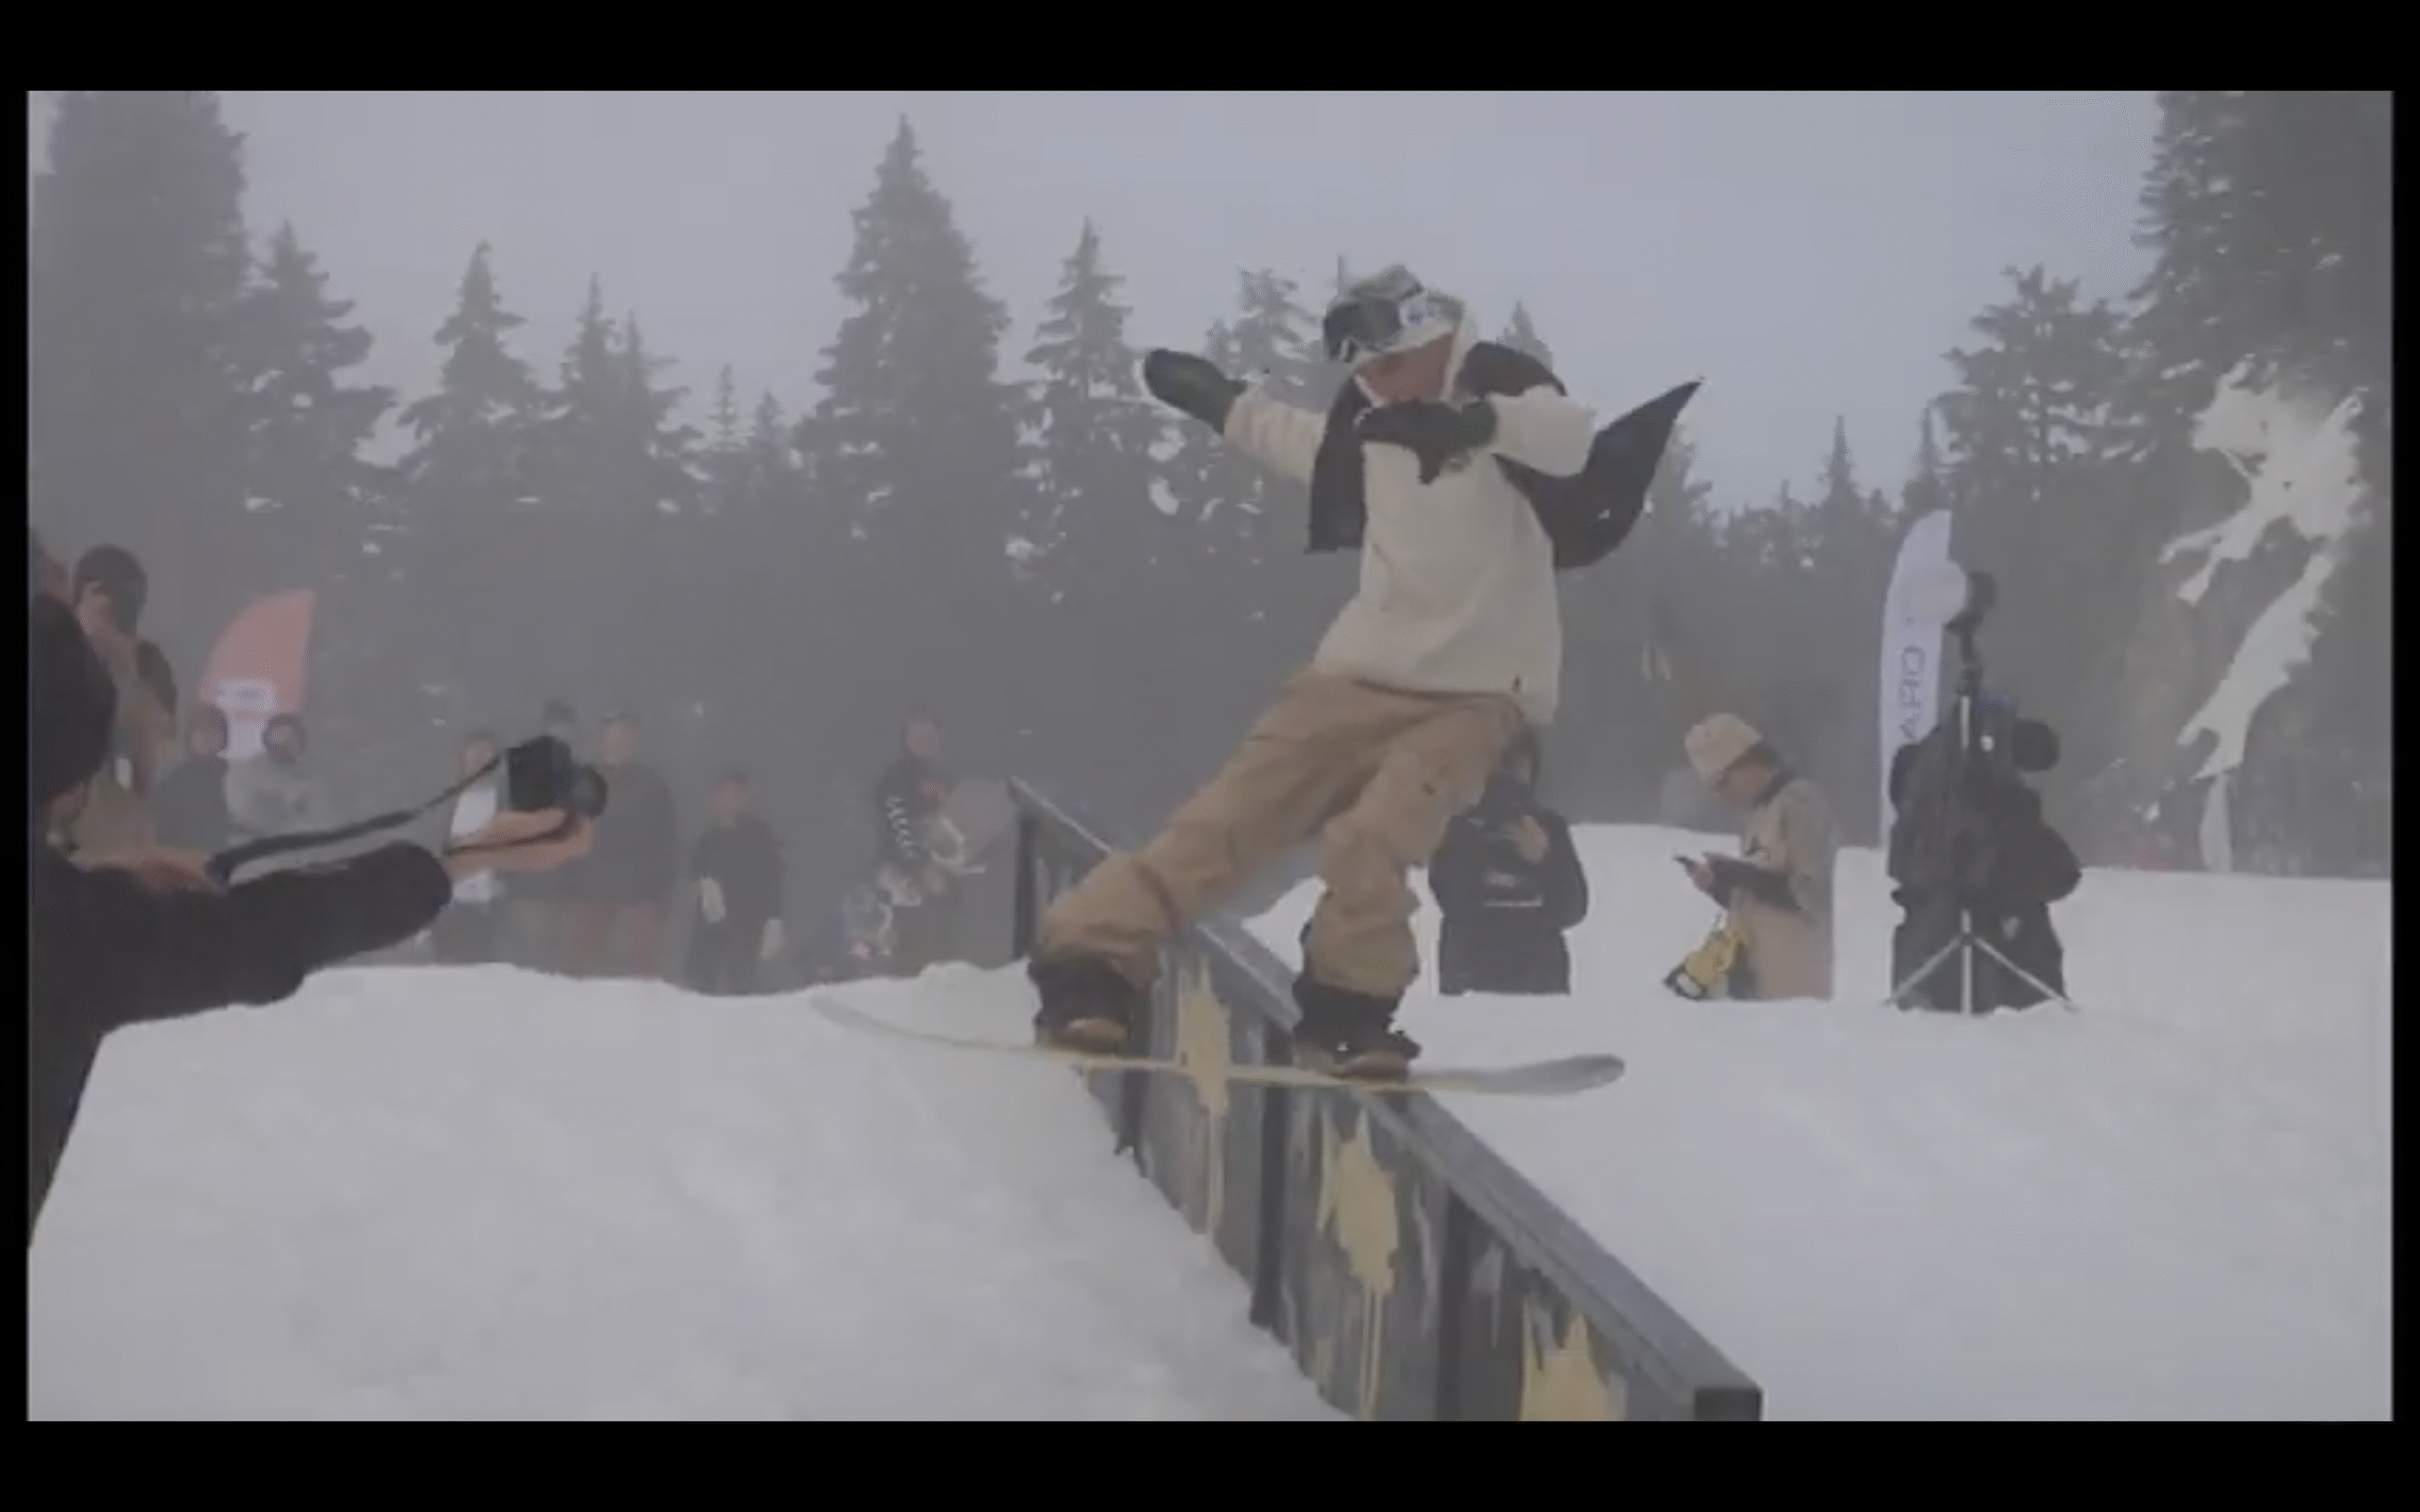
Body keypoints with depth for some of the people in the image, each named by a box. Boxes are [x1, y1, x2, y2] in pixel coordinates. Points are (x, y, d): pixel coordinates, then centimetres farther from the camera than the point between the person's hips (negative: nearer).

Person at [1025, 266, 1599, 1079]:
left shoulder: (1498, 382, -6)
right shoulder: (1370, 424, 12)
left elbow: (1572, 440, -29)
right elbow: (1302, 443, 36)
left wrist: (1478, 421, -46)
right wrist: (1222, 402, 41)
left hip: (1475, 691, -5)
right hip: (1362, 673, 5)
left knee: (1371, 839, -27)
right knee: (1232, 814, -5)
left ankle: (1347, 1010, -13)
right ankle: (1093, 961, -6)